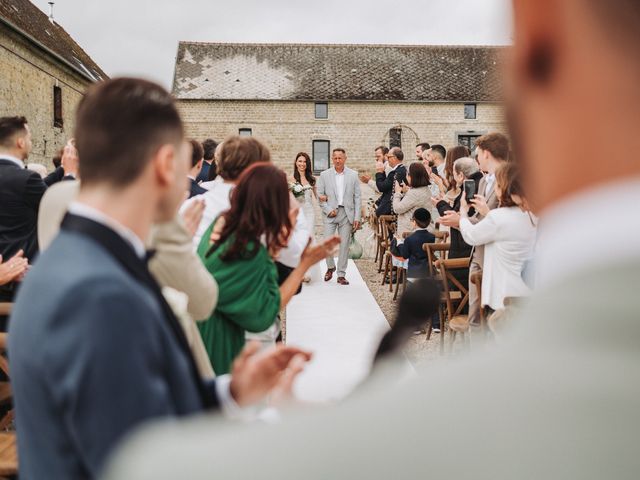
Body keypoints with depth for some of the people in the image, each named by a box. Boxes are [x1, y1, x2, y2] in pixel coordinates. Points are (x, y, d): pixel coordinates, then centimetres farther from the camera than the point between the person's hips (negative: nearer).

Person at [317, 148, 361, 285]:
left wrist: (357, 217, -2)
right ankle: (330, 267, 19)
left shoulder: (353, 175, 5)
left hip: (347, 213, 0)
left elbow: (357, 197, 4)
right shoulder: (324, 175, 4)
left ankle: (341, 275, 11)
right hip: (331, 213, 0)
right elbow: (320, 195, 3)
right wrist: (328, 210, -10)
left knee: (344, 244, 1)